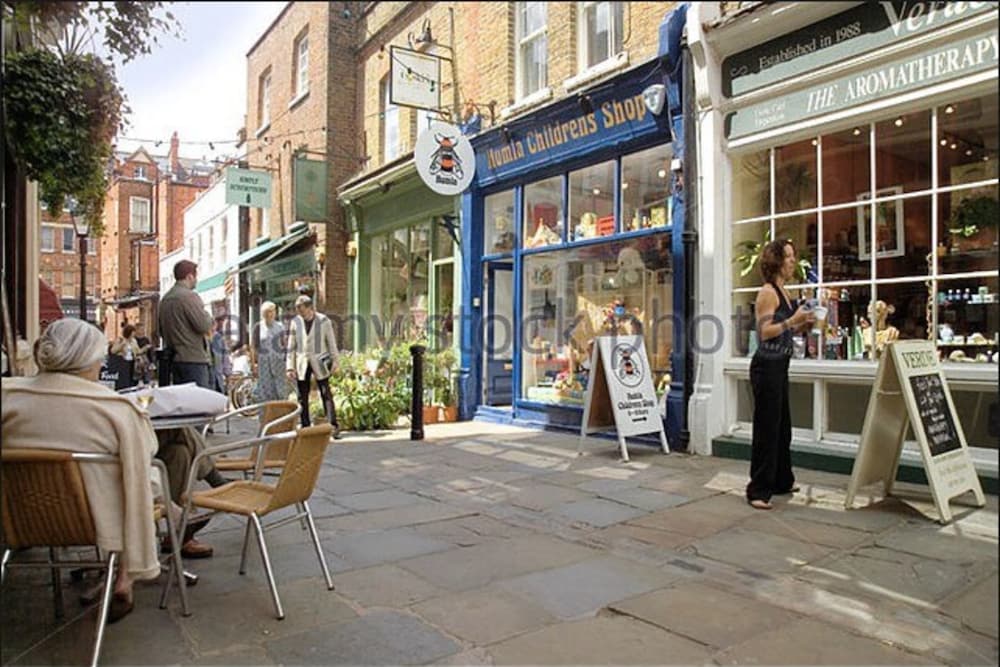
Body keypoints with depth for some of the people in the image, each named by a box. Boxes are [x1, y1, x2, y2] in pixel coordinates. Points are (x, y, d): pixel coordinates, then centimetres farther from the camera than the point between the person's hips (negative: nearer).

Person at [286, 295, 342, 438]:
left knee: (326, 395, -5)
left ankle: (333, 426, -3)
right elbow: (291, 347, 6)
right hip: (302, 364, 3)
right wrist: (290, 367, 3)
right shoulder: (295, 322, 4)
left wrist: (334, 361, 4)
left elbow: (331, 342, 4)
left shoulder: (324, 321, -3)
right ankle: (305, 427, 13)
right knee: (302, 398, 5)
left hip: (319, 363, -2)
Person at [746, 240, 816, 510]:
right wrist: (793, 320, -22)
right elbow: (764, 332, -19)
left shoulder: (782, 291, 14)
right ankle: (759, 490, 3)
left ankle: (782, 480, 33)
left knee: (782, 426, 19)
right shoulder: (767, 292, -13)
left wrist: (802, 325, 9)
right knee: (767, 428, -5)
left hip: (779, 366, 10)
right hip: (767, 366, -10)